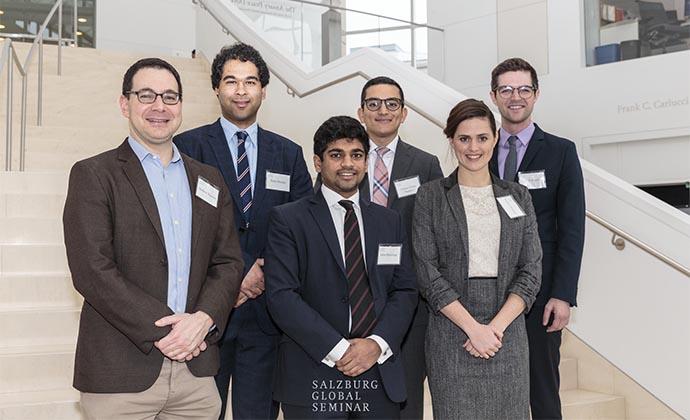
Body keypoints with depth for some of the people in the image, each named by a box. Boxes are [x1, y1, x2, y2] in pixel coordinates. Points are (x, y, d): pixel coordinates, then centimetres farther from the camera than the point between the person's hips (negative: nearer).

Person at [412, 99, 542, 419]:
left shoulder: (518, 197, 9)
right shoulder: (430, 196, 2)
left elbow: (531, 271, 3)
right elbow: (427, 273, -5)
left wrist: (496, 326, -10)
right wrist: (473, 327, -12)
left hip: (508, 331, 2)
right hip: (451, 333, -2)